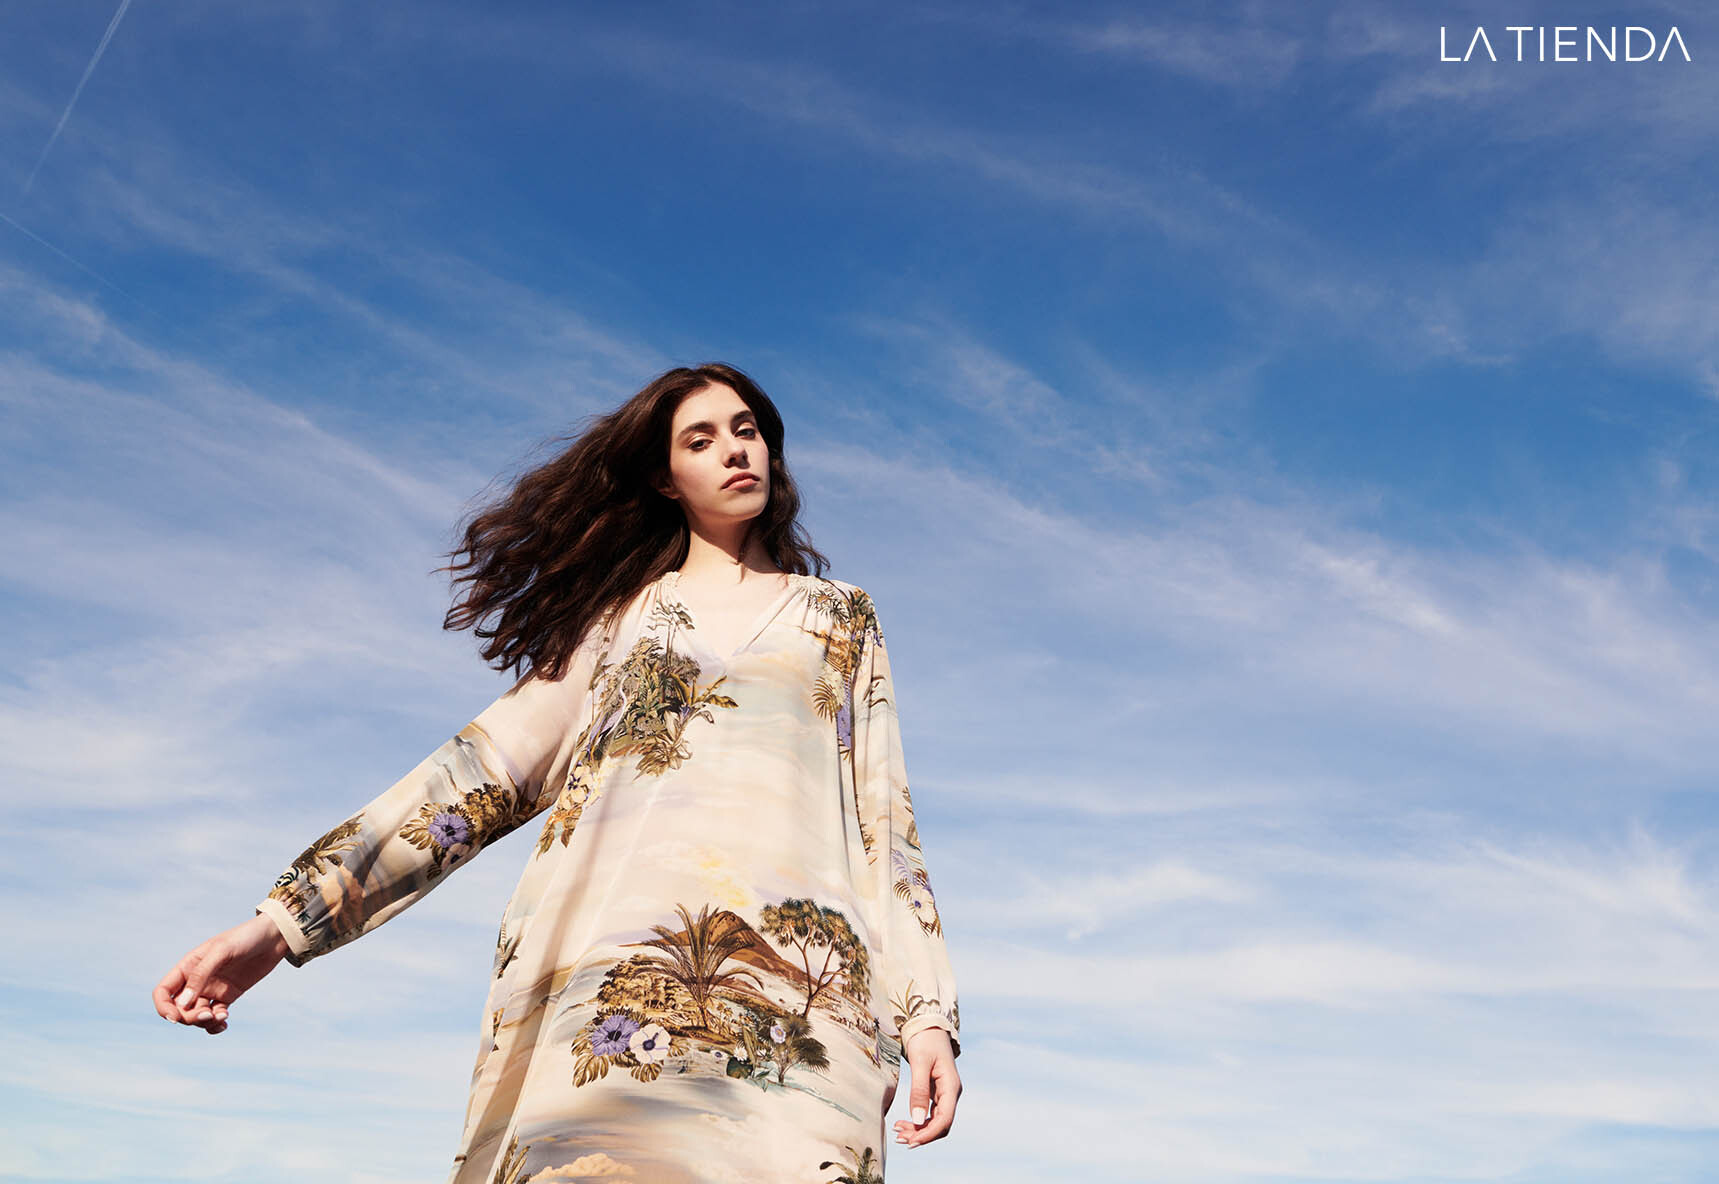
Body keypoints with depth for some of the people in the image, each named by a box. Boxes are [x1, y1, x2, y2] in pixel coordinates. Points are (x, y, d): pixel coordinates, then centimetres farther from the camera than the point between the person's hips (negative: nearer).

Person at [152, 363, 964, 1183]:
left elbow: (883, 817, 14)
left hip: (790, 984, 0)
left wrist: (924, 1008, 1)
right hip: (604, 970, 1)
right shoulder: (621, 609, 21)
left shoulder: (840, 615, 21)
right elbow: (490, 764, 12)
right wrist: (282, 921, 3)